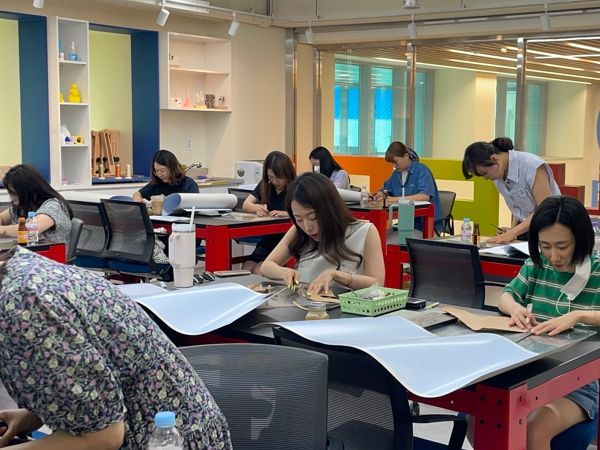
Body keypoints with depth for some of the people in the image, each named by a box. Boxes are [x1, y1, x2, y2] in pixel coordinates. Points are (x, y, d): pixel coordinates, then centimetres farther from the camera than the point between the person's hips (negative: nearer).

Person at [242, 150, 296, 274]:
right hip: (267, 240, 5)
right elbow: (245, 205, 5)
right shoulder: (265, 186, 9)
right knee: (246, 269, -18)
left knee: (259, 271, -23)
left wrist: (286, 213, -31)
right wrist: (257, 208, -17)